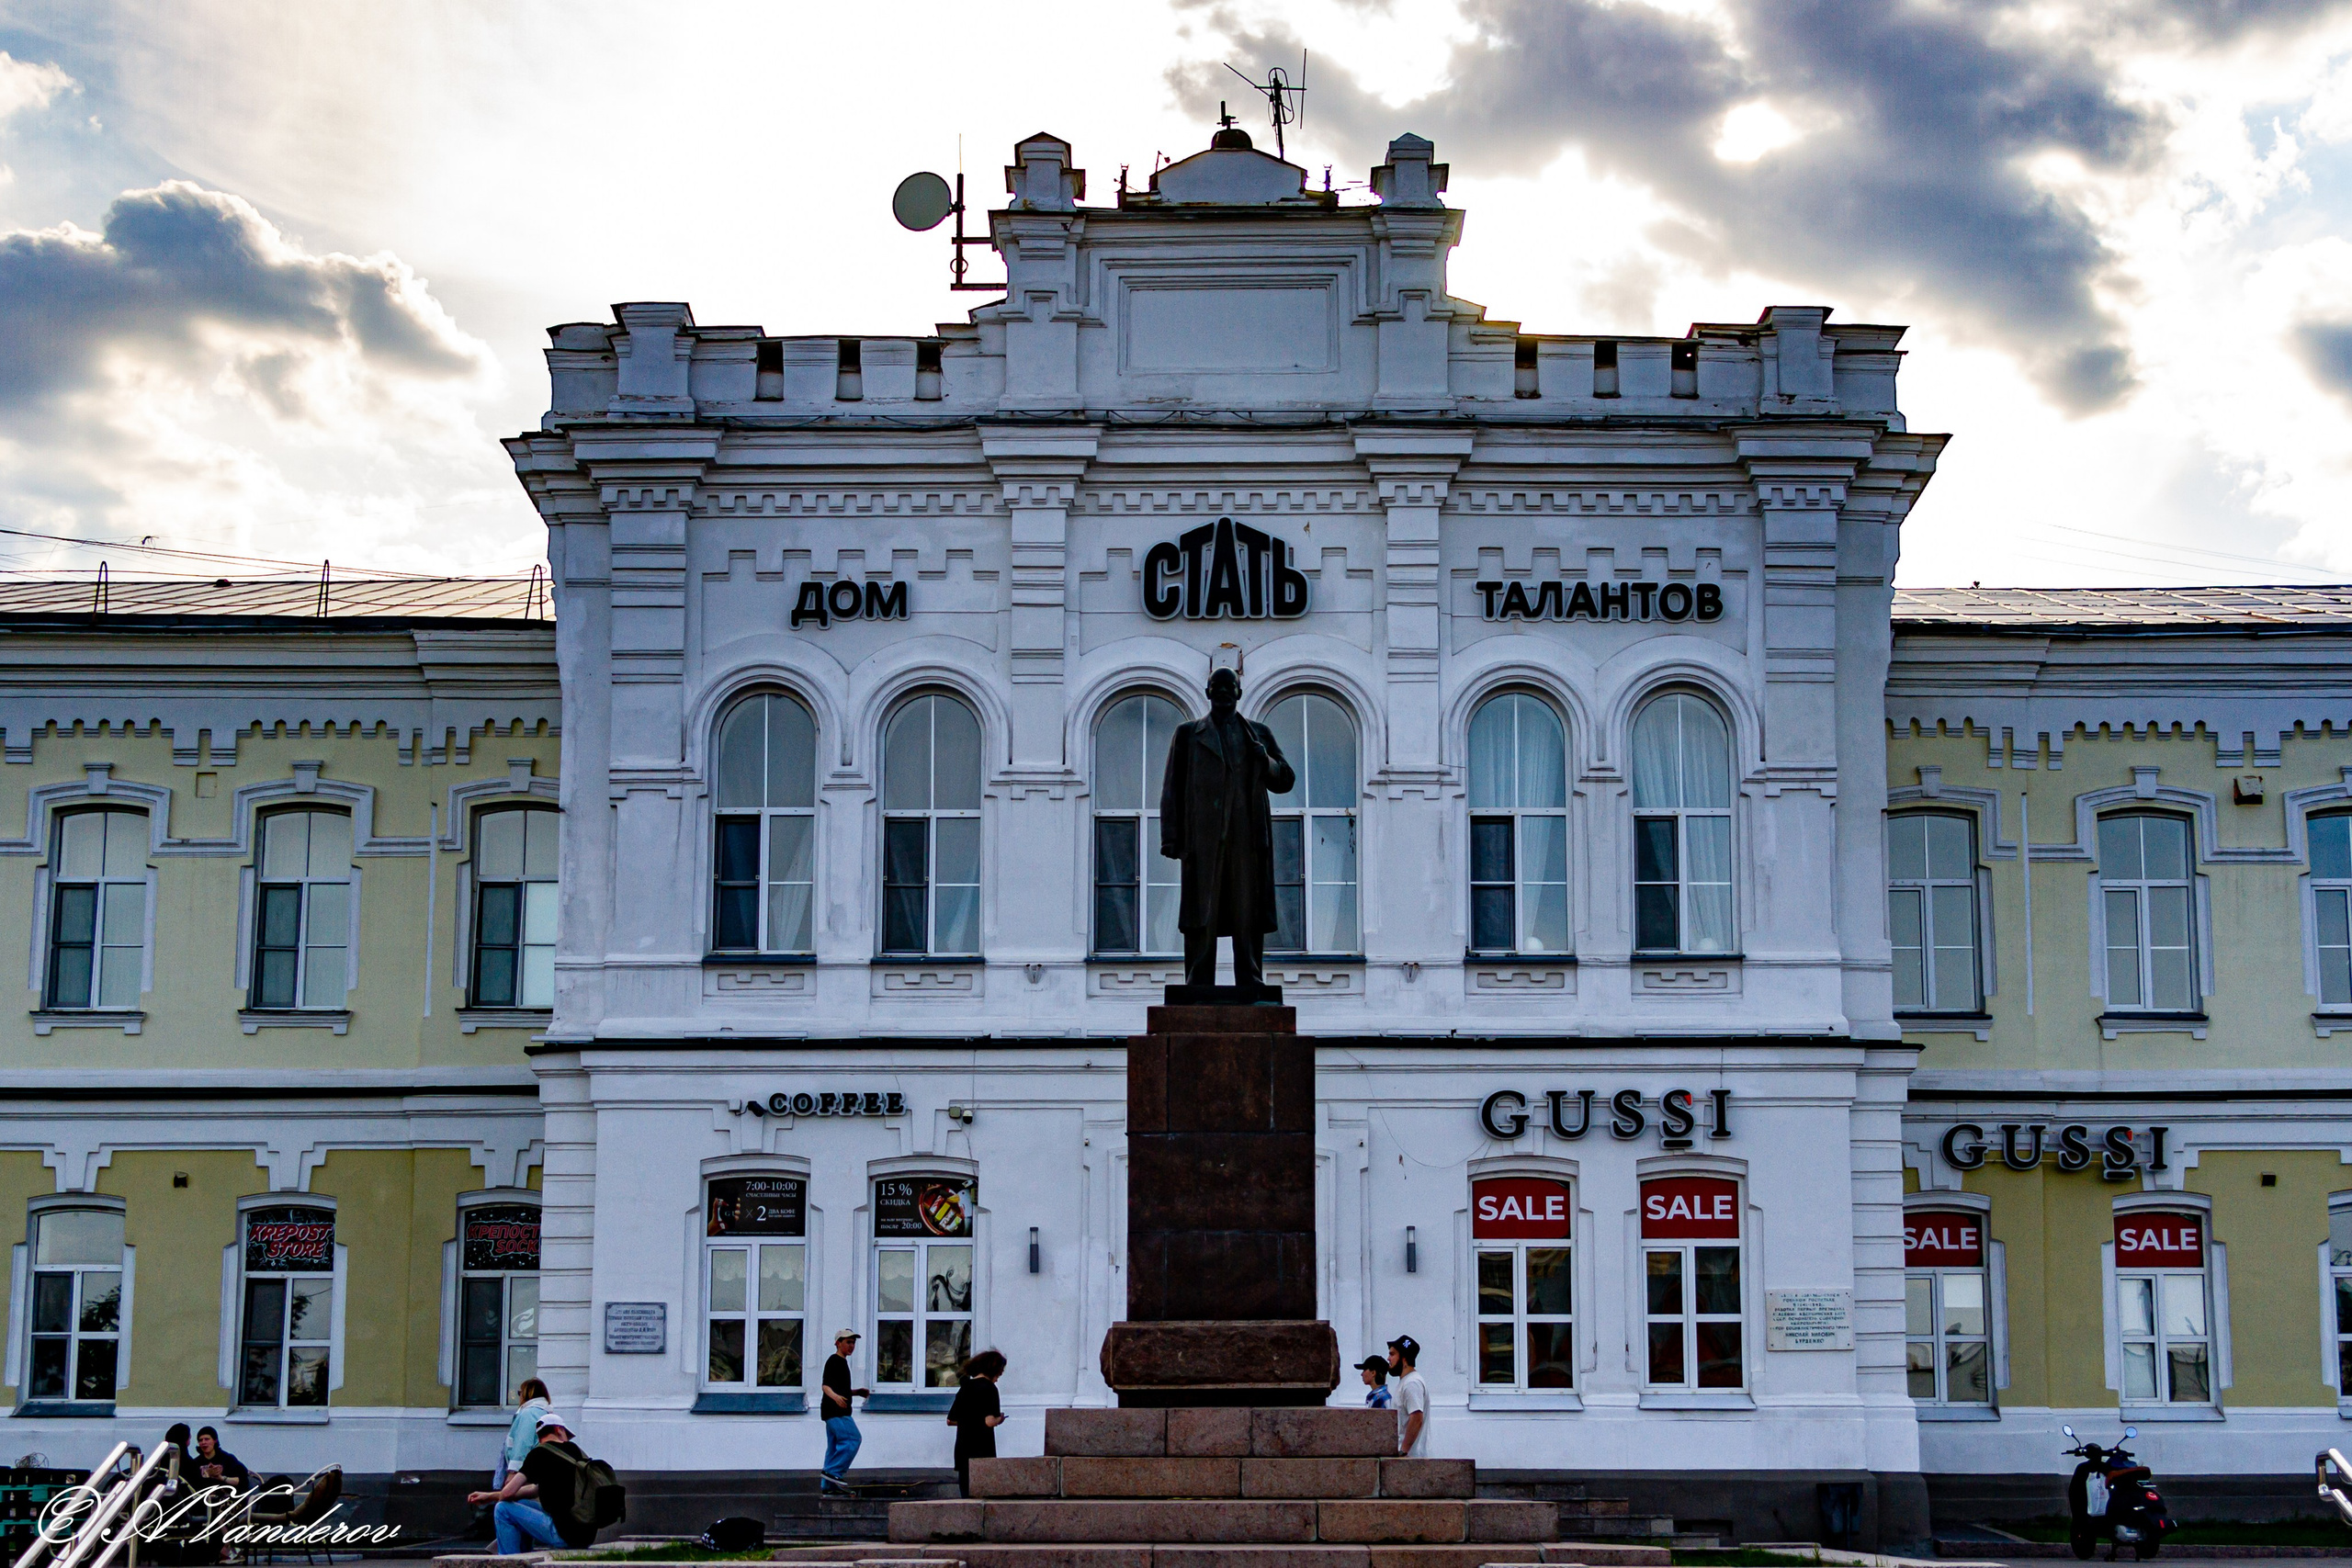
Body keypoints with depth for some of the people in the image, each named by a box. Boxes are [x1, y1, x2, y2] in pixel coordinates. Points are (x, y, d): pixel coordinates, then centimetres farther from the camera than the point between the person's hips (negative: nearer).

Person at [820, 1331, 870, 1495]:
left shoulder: (842, 1362, 22)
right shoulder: (834, 1361, -9)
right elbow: (826, 1385, -19)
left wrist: (857, 1392, 21)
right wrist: (835, 1396, -37)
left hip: (839, 1412, 10)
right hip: (835, 1411, -10)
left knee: (835, 1446, 9)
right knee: (853, 1439, -16)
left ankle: (828, 1485, 9)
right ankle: (833, 1471, -16)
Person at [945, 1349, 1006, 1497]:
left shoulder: (965, 1387, 11)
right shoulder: (988, 1388, -10)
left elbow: (950, 1420, 18)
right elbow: (989, 1421, -19)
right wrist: (999, 1420, 1)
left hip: (962, 1451, 7)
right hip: (982, 1451, -7)